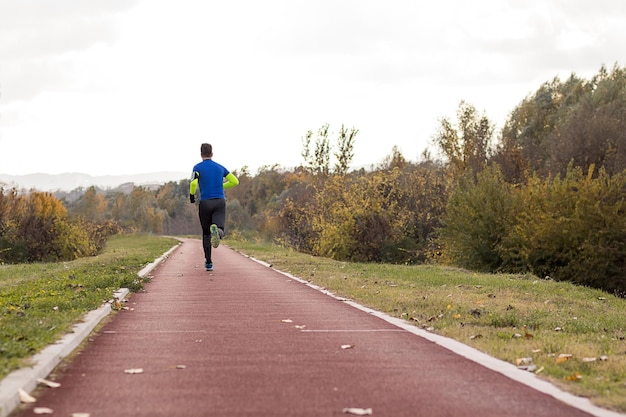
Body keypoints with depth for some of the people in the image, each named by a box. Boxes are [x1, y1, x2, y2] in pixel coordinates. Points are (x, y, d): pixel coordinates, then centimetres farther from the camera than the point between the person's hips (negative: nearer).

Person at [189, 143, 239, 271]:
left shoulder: (198, 167, 2)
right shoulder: (220, 167, 13)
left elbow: (193, 183, -15)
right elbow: (235, 181, 16)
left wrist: (191, 195, 2)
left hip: (205, 203, -1)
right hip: (220, 202, 1)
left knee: (206, 233, 15)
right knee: (220, 231, -9)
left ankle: (208, 262, 16)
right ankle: (216, 230, -48)